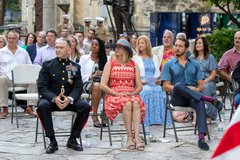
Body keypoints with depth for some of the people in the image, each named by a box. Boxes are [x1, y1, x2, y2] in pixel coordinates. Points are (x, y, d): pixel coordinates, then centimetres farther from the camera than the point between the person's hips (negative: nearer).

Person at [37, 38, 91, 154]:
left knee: (85, 106, -25)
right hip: (51, 98, -1)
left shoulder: (75, 67, 8)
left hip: (69, 100, 2)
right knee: (42, 106, -34)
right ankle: (52, 141, -22)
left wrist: (69, 99, -20)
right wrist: (54, 98, -23)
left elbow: (78, 88, 2)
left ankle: (73, 139, -9)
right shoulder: (47, 65, 3)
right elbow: (41, 86, -5)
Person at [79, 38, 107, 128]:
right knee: (96, 86, -38)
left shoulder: (104, 59, 19)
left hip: (102, 84, 2)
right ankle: (94, 116, -36)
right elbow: (80, 76, 2)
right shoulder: (84, 58, 11)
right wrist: (92, 76, -12)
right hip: (87, 83, -2)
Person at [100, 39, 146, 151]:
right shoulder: (110, 64, 9)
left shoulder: (134, 65, 15)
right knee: (127, 103, -34)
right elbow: (102, 85, 0)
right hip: (114, 95, -2)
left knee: (136, 103, -33)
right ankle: (130, 137, -29)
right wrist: (117, 94, -12)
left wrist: (132, 93, -9)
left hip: (131, 95, 2)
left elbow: (139, 87, 12)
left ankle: (137, 137, -41)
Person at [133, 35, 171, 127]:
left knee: (160, 91, -32)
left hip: (154, 84, 2)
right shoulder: (135, 58, 16)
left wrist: (159, 80, -3)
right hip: (141, 84, -2)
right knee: (147, 92, -37)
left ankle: (159, 117, -30)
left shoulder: (154, 58, 24)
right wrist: (139, 81, -13)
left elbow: (157, 73, 19)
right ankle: (148, 118, -36)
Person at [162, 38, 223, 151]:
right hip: (177, 98, -1)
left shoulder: (195, 64, 21)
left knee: (200, 102, -36)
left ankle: (201, 137, -49)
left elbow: (201, 85, 14)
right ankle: (208, 99, -33)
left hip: (193, 97, 1)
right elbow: (166, 86, 3)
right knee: (178, 85, -37)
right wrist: (181, 89, -13)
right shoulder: (168, 65, 14)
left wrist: (196, 89, -10)